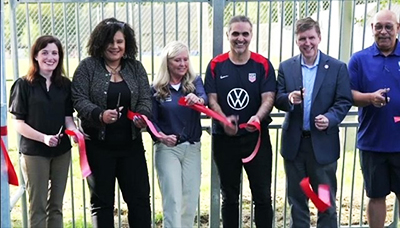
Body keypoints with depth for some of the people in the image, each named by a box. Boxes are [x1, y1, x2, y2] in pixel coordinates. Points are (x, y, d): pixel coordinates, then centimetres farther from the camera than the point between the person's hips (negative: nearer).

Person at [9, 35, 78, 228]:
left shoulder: (65, 85, 3)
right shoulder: (24, 85, -7)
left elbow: (68, 117, 6)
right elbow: (18, 124, -8)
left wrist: (74, 131, -15)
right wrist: (44, 138, -21)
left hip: (62, 151, 4)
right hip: (34, 152, -4)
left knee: (56, 205, 14)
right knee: (37, 206, 5)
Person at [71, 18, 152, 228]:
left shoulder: (136, 67, 6)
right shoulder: (87, 67, -3)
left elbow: (145, 98, 1)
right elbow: (79, 99, -10)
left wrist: (143, 116, -21)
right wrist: (100, 115, -27)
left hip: (131, 144, 3)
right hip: (98, 145, -2)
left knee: (140, 197, 7)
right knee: (102, 200, 10)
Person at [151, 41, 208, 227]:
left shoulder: (195, 82, 2)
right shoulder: (157, 88, -1)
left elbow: (205, 99, -19)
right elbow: (151, 120, -2)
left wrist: (198, 100, -43)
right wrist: (161, 135, -22)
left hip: (192, 147, 2)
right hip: (167, 149, -2)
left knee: (190, 199, 10)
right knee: (172, 200, -5)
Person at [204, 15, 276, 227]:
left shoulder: (263, 65, -2)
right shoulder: (216, 65, 0)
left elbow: (268, 97, -8)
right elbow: (211, 99, -3)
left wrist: (258, 117, -29)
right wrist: (224, 120, -22)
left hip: (256, 137, -1)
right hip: (224, 138, 1)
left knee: (262, 195, 7)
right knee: (229, 195, 14)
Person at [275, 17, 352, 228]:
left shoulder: (337, 67, -2)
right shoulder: (286, 67, 4)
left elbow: (344, 101, -4)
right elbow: (277, 100, 0)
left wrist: (330, 118, -22)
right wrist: (289, 99, -23)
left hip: (323, 143, -2)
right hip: (294, 142, 2)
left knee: (326, 199, 9)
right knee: (296, 198, 15)